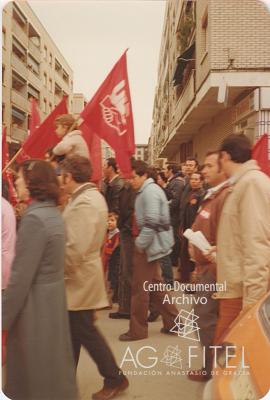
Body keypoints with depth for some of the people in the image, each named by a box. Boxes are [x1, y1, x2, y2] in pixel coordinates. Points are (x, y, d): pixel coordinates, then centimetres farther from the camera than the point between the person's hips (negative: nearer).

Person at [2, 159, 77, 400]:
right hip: (52, 298, 9)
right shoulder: (53, 213, 7)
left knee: (34, 371, 8)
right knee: (52, 364, 21)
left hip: (35, 303, -9)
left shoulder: (34, 218, -21)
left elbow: (21, 276, -22)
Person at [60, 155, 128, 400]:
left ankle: (115, 378, 19)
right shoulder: (91, 196, 10)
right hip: (82, 275, 10)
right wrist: (65, 271, 15)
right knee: (73, 330, 17)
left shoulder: (84, 203, -23)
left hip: (80, 277, -10)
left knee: (85, 331, 4)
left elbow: (75, 249, -29)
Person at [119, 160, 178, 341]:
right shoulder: (148, 189, 15)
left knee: (139, 288, 1)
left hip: (149, 244, -10)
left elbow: (152, 222, -25)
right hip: (151, 243, 10)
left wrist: (141, 243, -18)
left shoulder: (150, 191, -17)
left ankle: (138, 330, 14)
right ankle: (173, 322, 26)